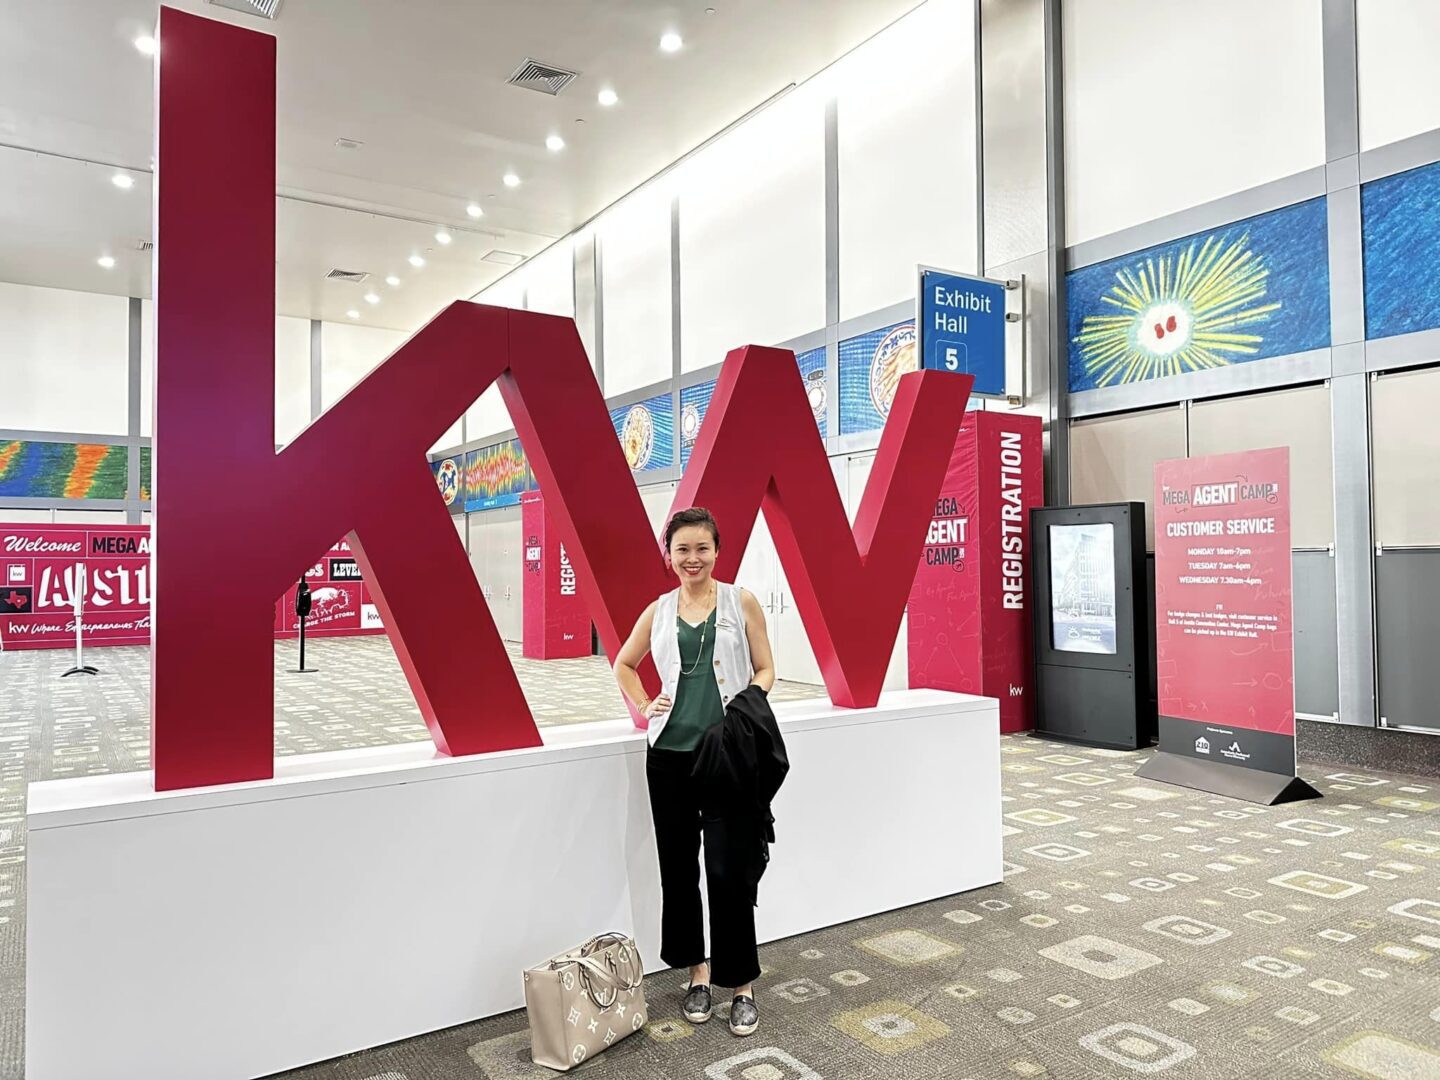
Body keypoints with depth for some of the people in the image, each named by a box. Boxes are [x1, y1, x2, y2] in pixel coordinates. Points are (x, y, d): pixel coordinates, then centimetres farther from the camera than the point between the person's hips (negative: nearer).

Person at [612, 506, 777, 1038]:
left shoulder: (741, 602, 1)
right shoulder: (658, 611, 7)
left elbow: (765, 670, 4)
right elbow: (623, 664, 22)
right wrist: (643, 705, 7)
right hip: (670, 754, 3)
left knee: (728, 870, -2)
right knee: (678, 867, 11)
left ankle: (742, 985, 15)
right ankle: (697, 970, 30)